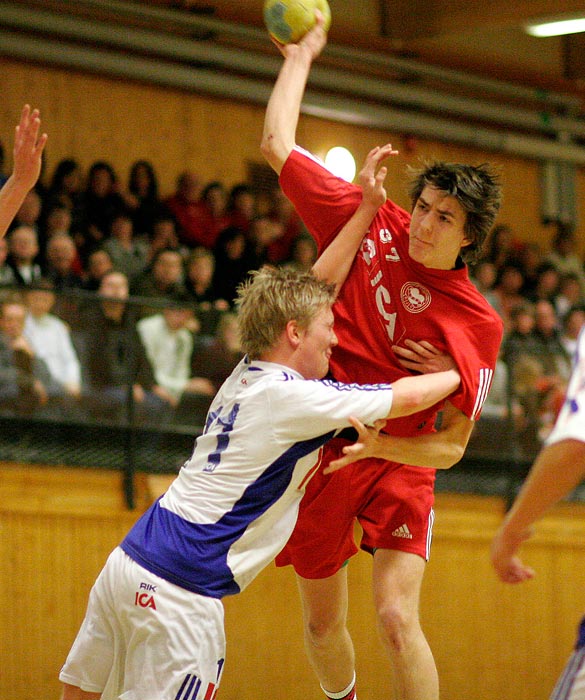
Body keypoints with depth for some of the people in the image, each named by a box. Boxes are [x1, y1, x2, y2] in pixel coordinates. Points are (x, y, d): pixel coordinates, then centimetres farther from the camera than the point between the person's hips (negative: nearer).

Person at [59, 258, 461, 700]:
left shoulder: (248, 374, 11)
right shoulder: (290, 395, -11)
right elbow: (408, 398, -3)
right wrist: (457, 374, 13)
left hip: (129, 561, 9)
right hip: (178, 588, -9)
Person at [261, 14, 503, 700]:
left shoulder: (479, 324, -10)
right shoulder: (375, 226, -5)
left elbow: (453, 444, -10)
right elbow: (277, 146, 1)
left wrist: (383, 445, -27)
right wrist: (300, 56, 7)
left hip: (398, 464, -3)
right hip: (318, 456, 3)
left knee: (398, 620, -21)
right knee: (322, 625, 13)